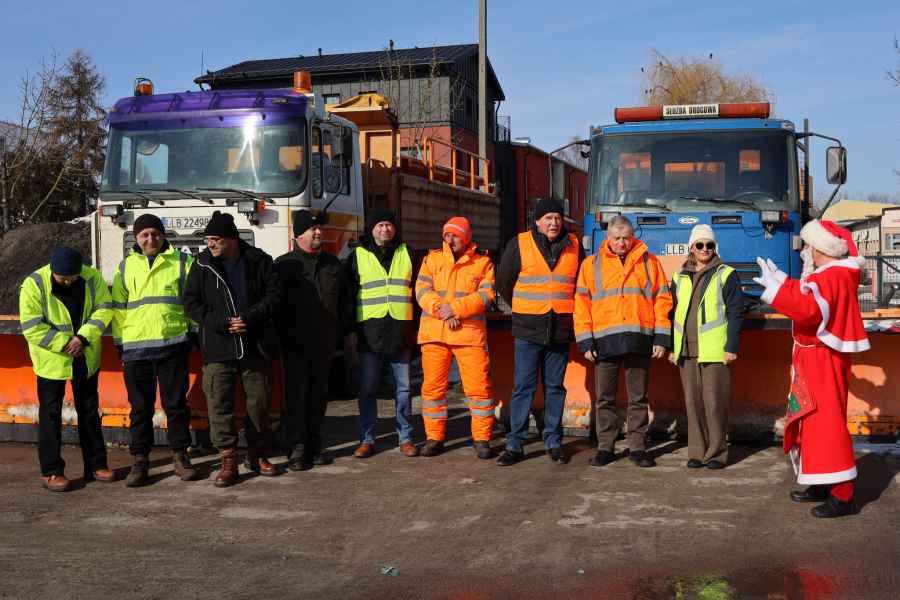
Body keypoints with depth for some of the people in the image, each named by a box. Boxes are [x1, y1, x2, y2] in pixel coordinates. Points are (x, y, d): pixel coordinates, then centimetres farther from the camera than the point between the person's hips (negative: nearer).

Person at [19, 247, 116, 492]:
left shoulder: (92, 278, -9)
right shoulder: (34, 285, -17)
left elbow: (103, 309, -10)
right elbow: (32, 327, -18)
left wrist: (83, 337, -23)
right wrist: (65, 344, -21)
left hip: (86, 358, 3)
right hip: (51, 360, -3)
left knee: (90, 411, 12)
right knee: (50, 414, 2)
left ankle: (96, 464, 22)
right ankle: (51, 471, 10)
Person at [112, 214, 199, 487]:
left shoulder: (181, 262, 5)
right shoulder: (126, 267, 12)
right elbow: (118, 308, 15)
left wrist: (194, 333, 4)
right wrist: (119, 342, 10)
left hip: (173, 345, -2)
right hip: (136, 348, 2)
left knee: (176, 404, 4)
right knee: (140, 408, 7)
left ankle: (180, 456, 16)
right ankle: (140, 460, 15)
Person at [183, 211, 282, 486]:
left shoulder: (259, 261, 1)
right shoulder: (202, 265, 2)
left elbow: (274, 295, 1)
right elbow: (191, 303, 2)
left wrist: (249, 318, -14)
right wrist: (221, 323, -12)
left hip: (255, 347, 0)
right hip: (218, 349, 0)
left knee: (259, 402, 9)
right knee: (219, 404, -5)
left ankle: (258, 455, 25)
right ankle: (228, 461, 3)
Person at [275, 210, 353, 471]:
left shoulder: (332, 263, 12)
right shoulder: (284, 264, -2)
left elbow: (344, 300, 17)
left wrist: (347, 330, 10)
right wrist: (280, 336, -8)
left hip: (325, 344, 4)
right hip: (296, 344, -4)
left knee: (319, 395, 10)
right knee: (296, 395, -3)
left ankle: (314, 445, 18)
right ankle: (297, 449, 1)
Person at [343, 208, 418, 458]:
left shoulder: (407, 253, 10)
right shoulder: (358, 255, 5)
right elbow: (348, 294, 6)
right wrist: (351, 329, -1)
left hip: (401, 331, 1)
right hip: (370, 331, -1)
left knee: (403, 387, 6)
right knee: (367, 388, 2)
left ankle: (405, 437, 15)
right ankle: (367, 439, 10)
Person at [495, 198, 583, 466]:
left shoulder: (574, 245, 6)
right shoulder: (519, 244, -1)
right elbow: (504, 283, 8)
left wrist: (566, 308, 13)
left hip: (561, 330, 2)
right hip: (528, 330, -2)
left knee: (555, 387, 8)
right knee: (523, 387, -1)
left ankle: (553, 441, 17)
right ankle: (514, 444, 5)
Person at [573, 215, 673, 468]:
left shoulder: (649, 262, 9)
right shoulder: (591, 264, 8)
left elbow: (662, 299, 7)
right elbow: (582, 303, 6)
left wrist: (661, 338, 0)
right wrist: (585, 342, -1)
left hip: (639, 340, 0)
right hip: (605, 341, 0)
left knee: (638, 398, 6)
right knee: (604, 398, 5)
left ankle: (637, 447, 14)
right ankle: (605, 447, 14)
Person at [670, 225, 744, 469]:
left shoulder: (726, 275, 2)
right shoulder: (679, 278, 15)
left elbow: (735, 313, -3)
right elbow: (673, 314, 17)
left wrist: (731, 347, -10)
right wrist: (672, 347, 12)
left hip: (714, 351, -4)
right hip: (686, 351, 4)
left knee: (714, 401, -4)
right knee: (692, 401, 6)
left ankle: (717, 452, 5)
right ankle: (697, 451, 13)